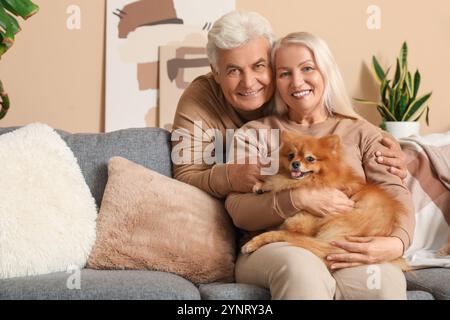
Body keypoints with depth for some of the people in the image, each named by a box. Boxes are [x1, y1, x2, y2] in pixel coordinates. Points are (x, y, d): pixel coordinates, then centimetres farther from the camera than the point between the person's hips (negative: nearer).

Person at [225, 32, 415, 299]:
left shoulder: (361, 132, 18)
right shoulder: (255, 133, 14)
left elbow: (396, 193, 4)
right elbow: (238, 210, 3)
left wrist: (397, 242, -18)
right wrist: (299, 199, -14)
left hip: (345, 253, 1)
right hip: (274, 248, -1)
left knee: (384, 280, -36)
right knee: (301, 267, -39)